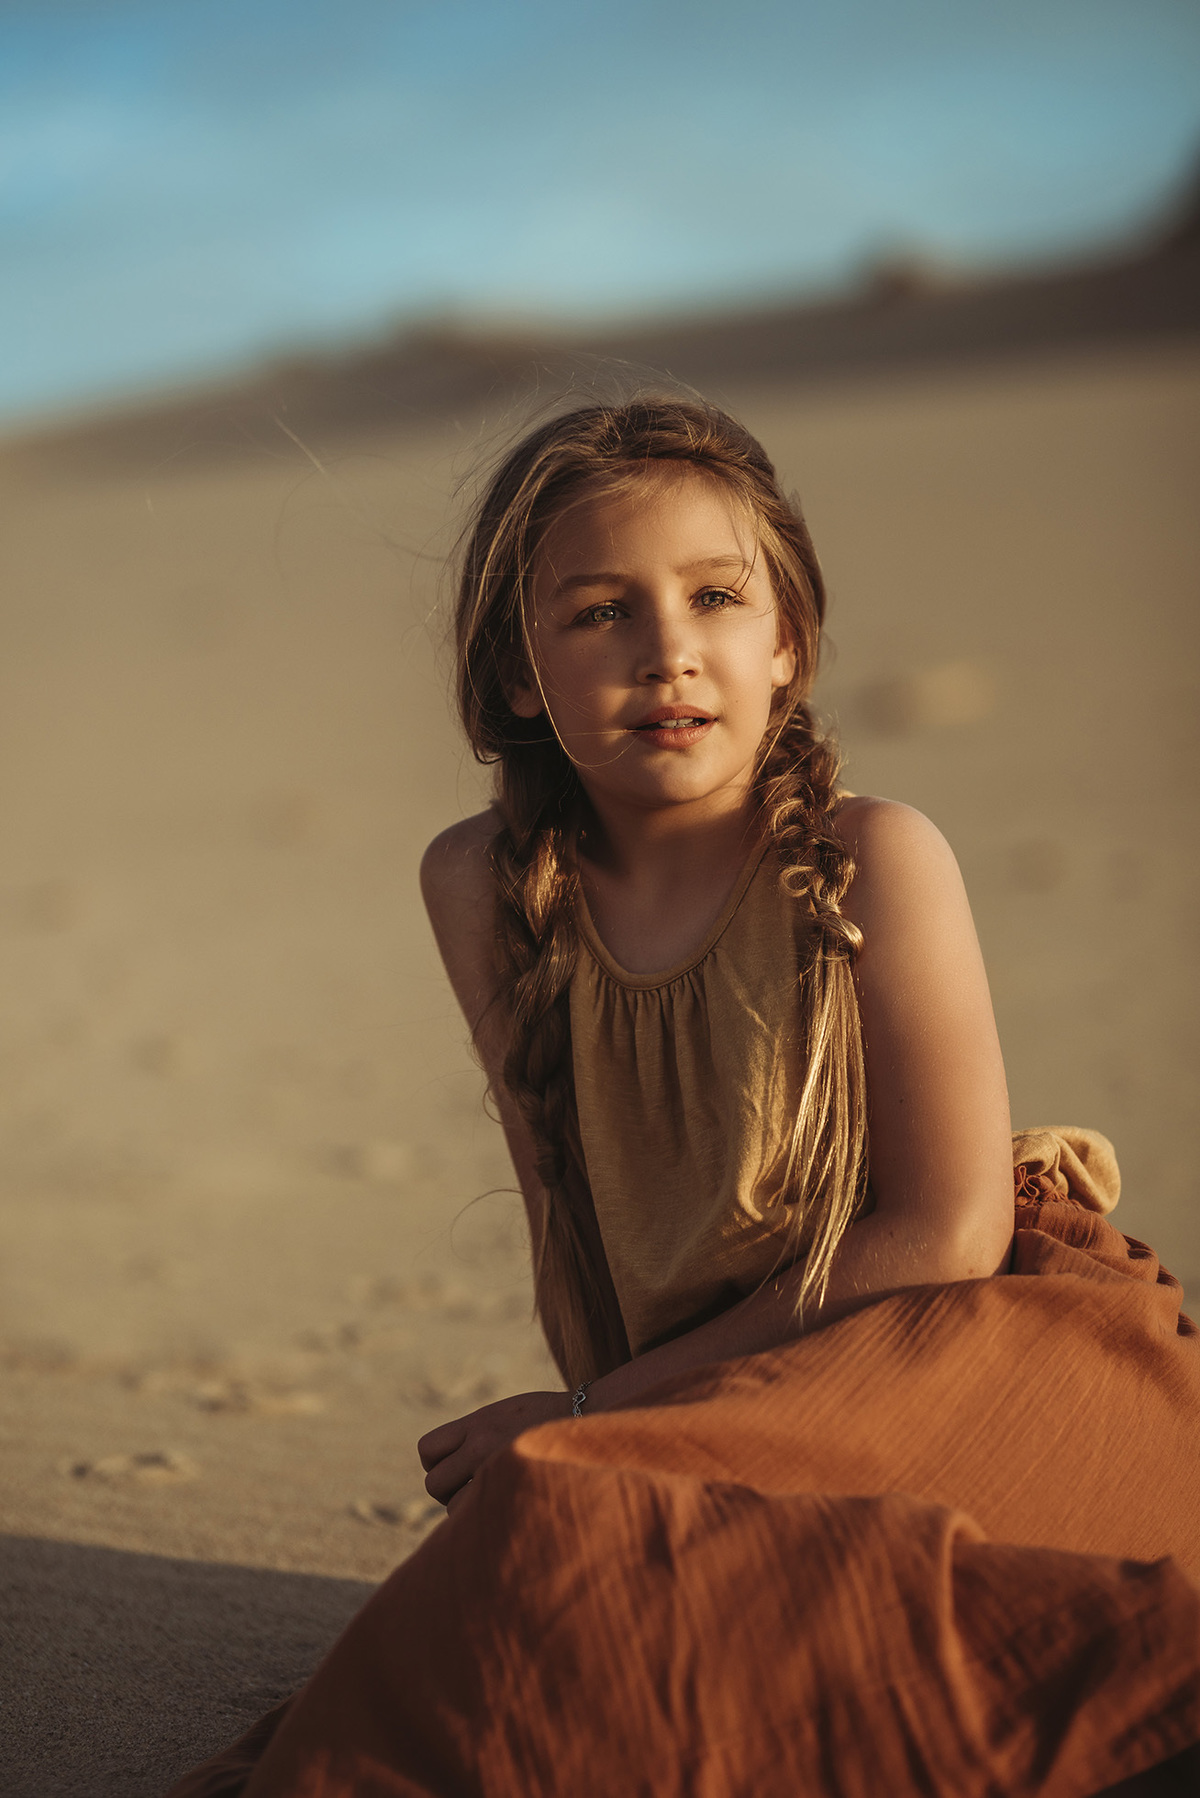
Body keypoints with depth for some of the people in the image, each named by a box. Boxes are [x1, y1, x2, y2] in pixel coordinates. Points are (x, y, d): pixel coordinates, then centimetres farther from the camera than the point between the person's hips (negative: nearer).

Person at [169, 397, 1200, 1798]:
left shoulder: (873, 859, -11)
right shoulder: (483, 889, -1)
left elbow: (947, 1232, -12)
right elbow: (565, 1207, 6)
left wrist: (600, 1419, -11)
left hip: (955, 1355, -5)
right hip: (690, 1426, 5)